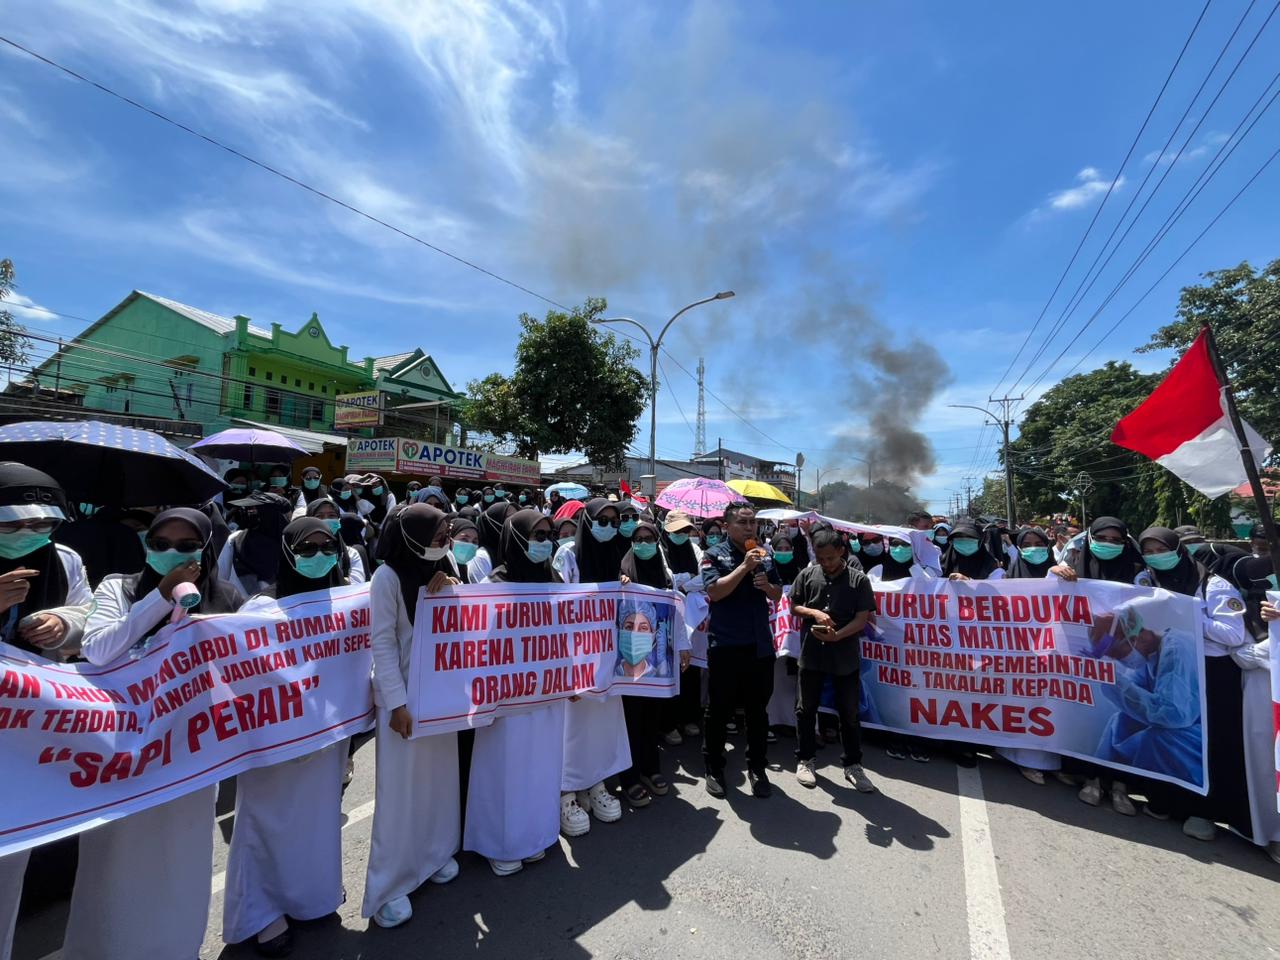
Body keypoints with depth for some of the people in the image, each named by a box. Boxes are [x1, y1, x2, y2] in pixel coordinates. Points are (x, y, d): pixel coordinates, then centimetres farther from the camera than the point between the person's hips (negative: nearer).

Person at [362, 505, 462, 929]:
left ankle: (434, 854, 36)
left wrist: (455, 591, -15)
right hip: (403, 693, -5)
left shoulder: (446, 565, 0)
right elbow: (382, 643, -15)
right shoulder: (388, 577, -17)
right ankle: (388, 885, 22)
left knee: (440, 774, 16)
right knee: (401, 786, 4)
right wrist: (397, 703, -16)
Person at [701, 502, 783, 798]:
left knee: (758, 710, 15)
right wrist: (744, 566, -22)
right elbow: (714, 591, -20)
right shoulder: (715, 555, -6)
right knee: (719, 710, 9)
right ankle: (714, 769, 25)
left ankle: (757, 768, 30)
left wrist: (766, 585, -9)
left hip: (760, 645, 4)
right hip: (726, 646, -4)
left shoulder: (763, 554, 8)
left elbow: (777, 595, 13)